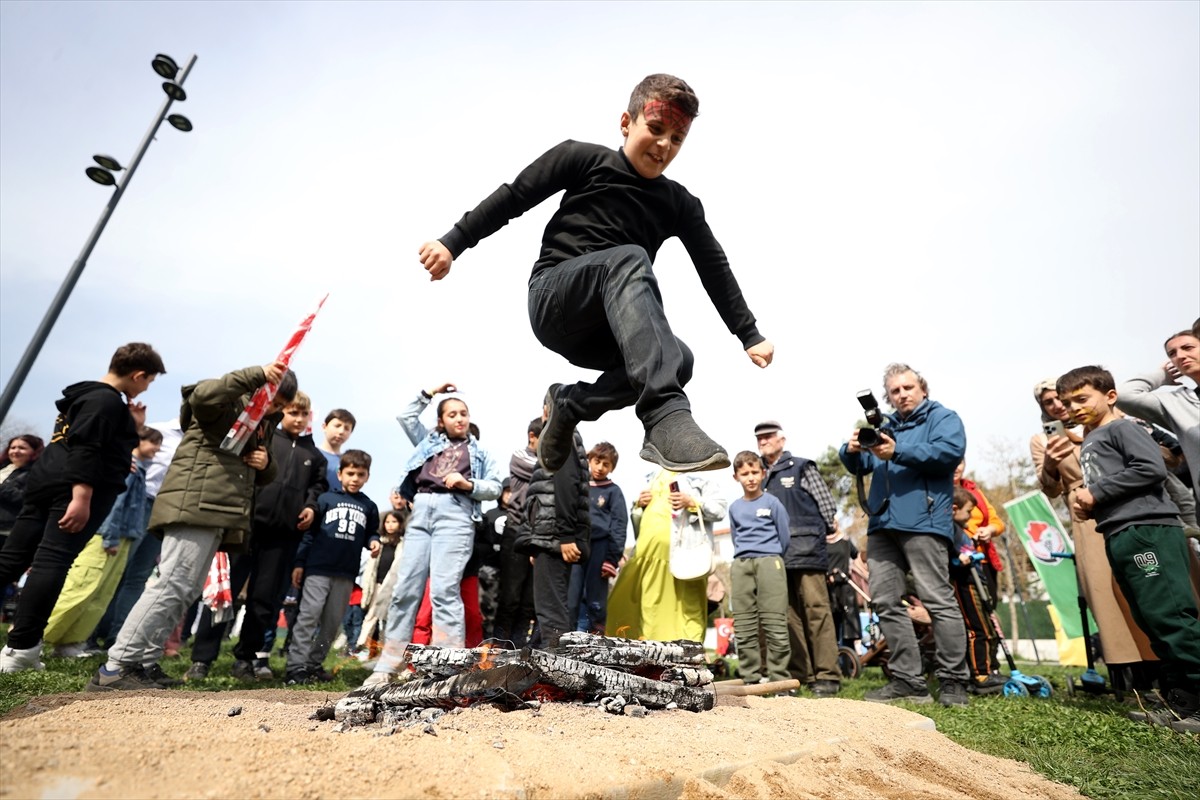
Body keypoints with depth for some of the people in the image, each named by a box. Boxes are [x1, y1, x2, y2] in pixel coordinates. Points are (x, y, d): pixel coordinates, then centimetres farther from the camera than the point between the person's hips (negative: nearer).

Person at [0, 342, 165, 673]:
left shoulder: (87, 394, 21)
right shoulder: (108, 401, -12)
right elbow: (86, 450, -22)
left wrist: (133, 427, 18)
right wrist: (81, 497, -26)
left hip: (49, 483, 10)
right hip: (79, 489, -10)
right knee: (52, 561, -12)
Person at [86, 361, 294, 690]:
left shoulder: (265, 425, 23)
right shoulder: (228, 403, 0)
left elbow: (264, 478, 27)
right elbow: (202, 395, -26)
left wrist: (266, 463, 3)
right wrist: (257, 375, -29)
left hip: (218, 513, 9)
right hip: (194, 504, -9)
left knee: (186, 591, 9)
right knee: (173, 586, -13)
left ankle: (142, 664, 16)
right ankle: (114, 669, -8)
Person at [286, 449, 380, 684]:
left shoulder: (369, 506, 10)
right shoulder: (326, 499, 1)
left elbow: (371, 532, 19)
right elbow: (309, 532, 1)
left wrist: (373, 541, -5)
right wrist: (299, 563, -2)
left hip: (347, 573, 4)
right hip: (318, 568, -3)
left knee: (332, 621, 9)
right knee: (309, 616, -7)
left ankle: (314, 663, 20)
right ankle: (296, 666, -1)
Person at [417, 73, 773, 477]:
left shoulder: (679, 203, 13)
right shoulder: (585, 159, 4)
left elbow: (714, 267, 9)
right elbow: (513, 197, 2)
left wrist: (750, 335, 5)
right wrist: (453, 242, -5)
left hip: (601, 333, 5)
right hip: (553, 300, -4)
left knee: (679, 359, -24)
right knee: (630, 258, -34)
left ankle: (571, 401, -4)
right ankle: (665, 416, -49)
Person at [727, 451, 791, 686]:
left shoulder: (772, 503, 2)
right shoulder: (734, 507, 13)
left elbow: (785, 537, 6)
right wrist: (743, 557, 15)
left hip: (769, 561, -4)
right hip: (741, 564, 4)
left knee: (774, 624, -7)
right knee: (744, 627, 4)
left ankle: (778, 678, 2)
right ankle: (750, 678, 12)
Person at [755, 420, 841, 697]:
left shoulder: (802, 468, 7)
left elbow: (827, 508, 5)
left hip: (805, 551, -4)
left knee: (816, 609, -6)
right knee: (789, 614, 6)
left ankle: (827, 675, 1)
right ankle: (799, 673, 14)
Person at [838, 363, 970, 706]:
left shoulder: (942, 417, 8)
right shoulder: (884, 425, 24)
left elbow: (950, 452, -12)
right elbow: (859, 466, 19)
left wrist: (898, 453, -21)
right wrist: (852, 451, -5)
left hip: (922, 523, -6)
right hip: (882, 524, 7)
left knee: (938, 601, -5)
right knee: (886, 602, 5)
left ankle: (953, 682, 6)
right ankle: (907, 680, 12)